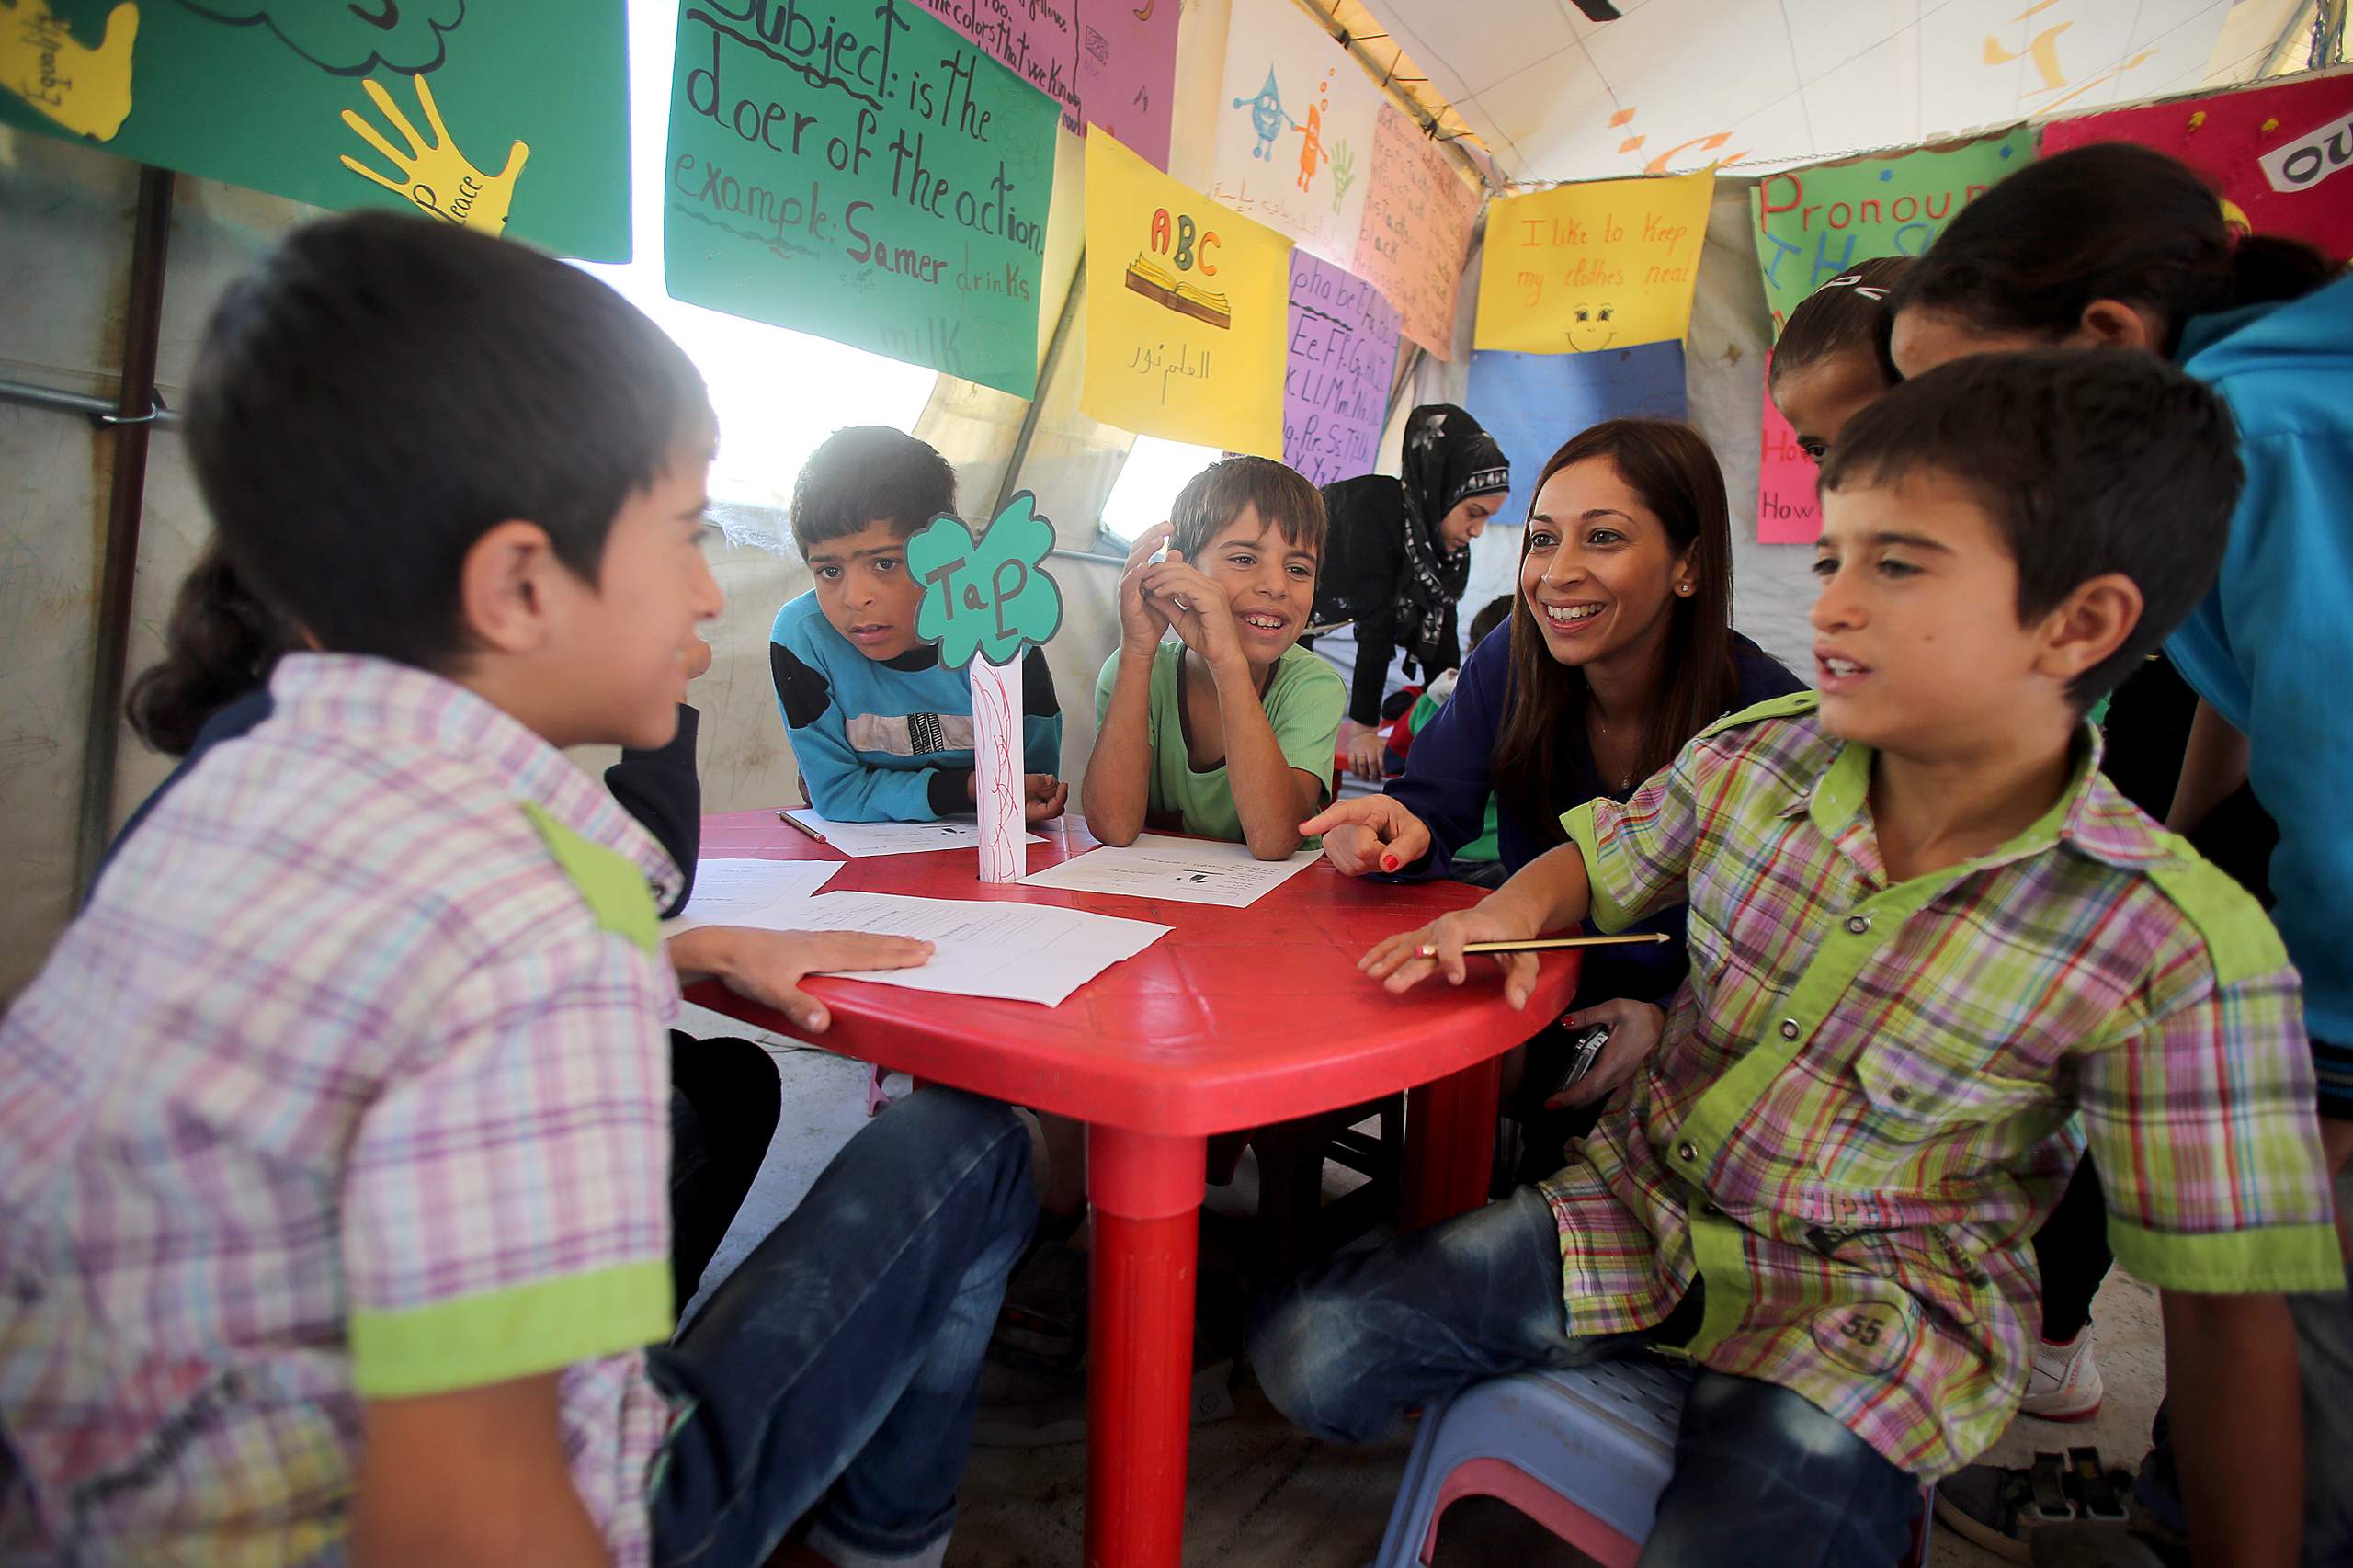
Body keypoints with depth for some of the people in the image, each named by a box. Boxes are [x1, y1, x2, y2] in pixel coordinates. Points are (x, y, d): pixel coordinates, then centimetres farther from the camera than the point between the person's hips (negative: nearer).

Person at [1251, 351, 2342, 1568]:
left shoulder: (2175, 950, -18)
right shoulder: (1751, 759, -10)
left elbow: (2224, 1301, -11)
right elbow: (1594, 862, 8)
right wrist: (1508, 914, -13)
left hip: (1873, 1313, -2)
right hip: (1636, 1201, 3)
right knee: (1306, 1354, -6)